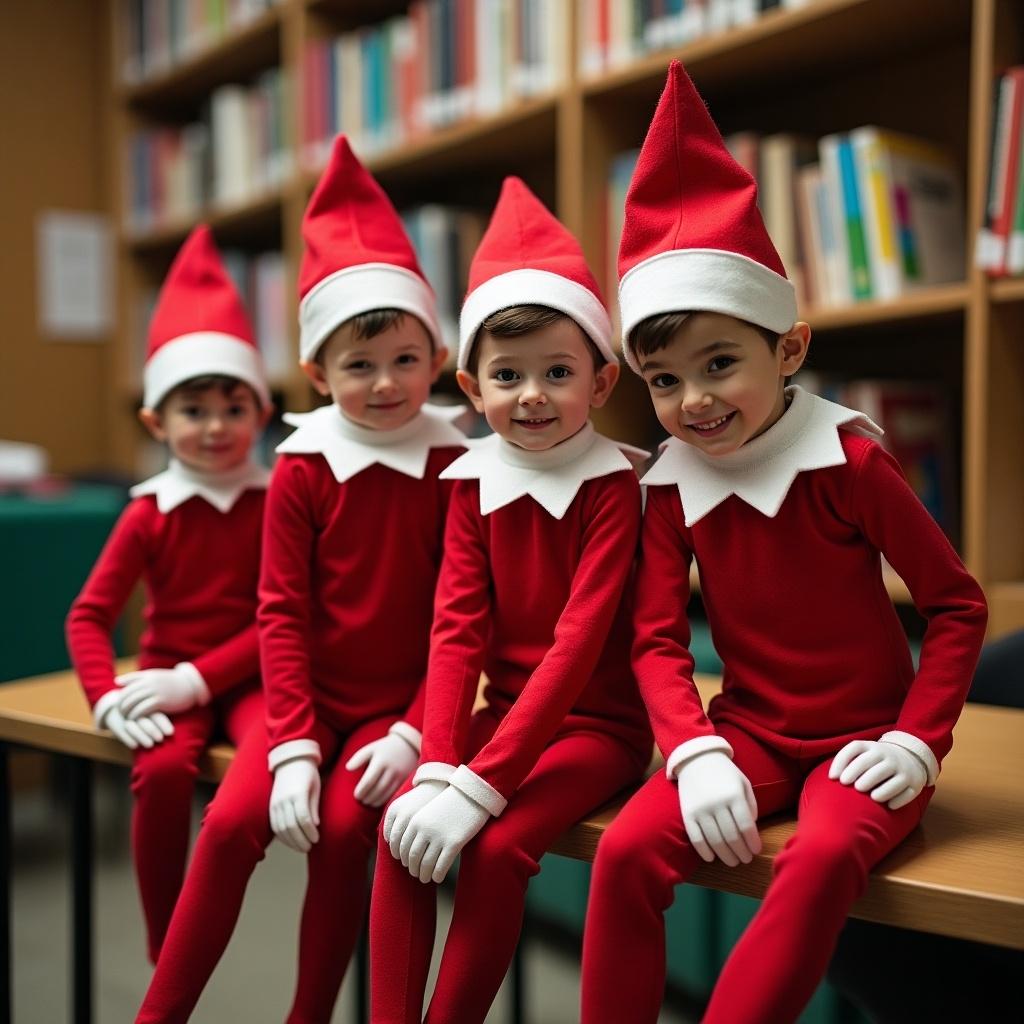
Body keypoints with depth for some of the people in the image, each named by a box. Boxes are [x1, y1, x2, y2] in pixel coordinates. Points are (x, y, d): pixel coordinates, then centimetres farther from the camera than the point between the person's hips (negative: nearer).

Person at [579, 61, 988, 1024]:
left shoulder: (848, 462, -12)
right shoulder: (672, 487, -2)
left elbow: (958, 604, -6)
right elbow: (658, 638, -4)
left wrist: (916, 742, -13)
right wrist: (696, 753, -19)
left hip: (861, 736, -3)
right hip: (747, 731, 3)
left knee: (823, 857, -34)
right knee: (626, 853, -21)